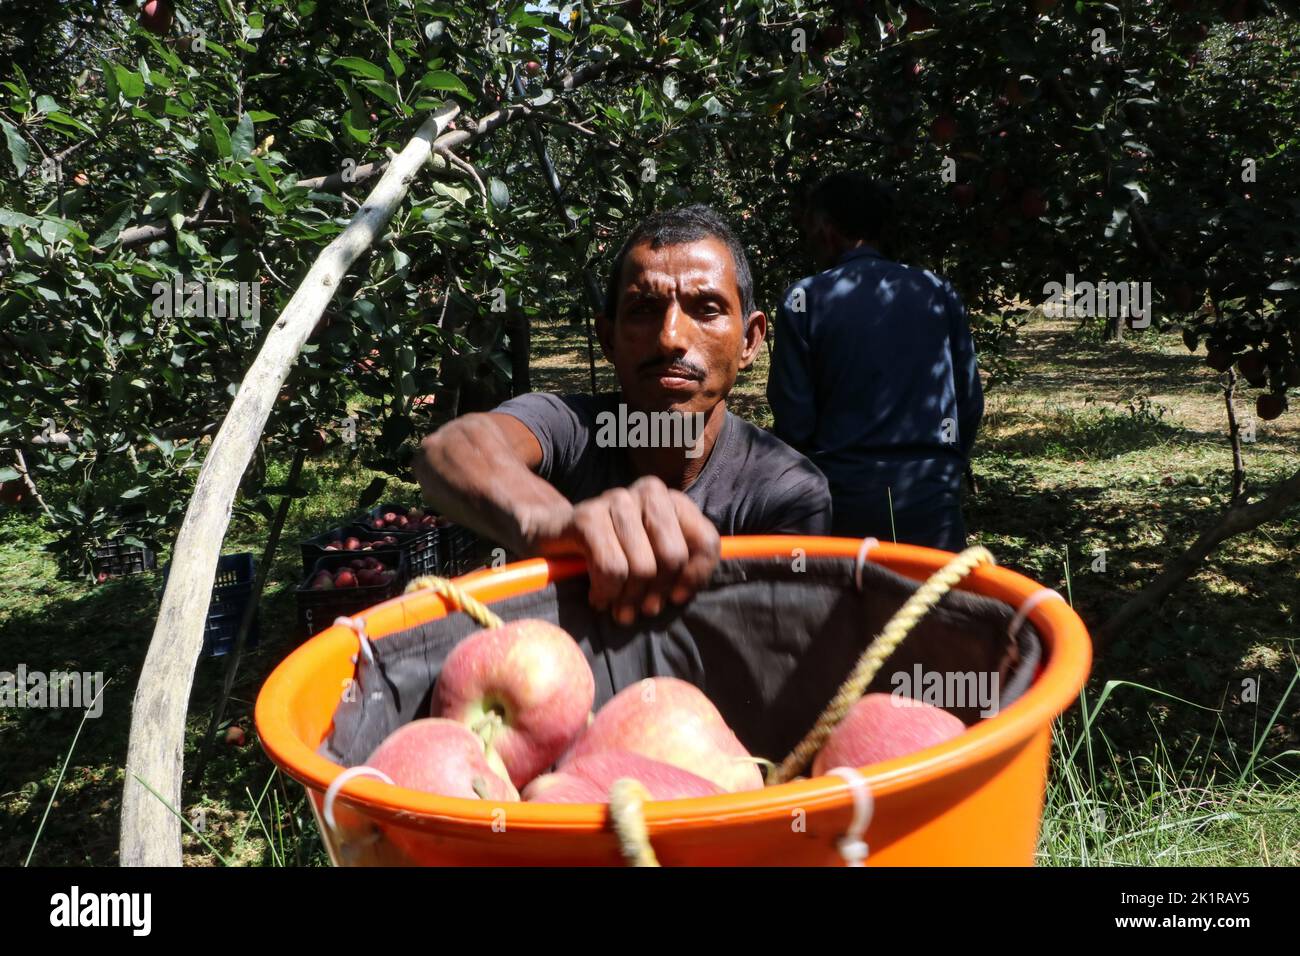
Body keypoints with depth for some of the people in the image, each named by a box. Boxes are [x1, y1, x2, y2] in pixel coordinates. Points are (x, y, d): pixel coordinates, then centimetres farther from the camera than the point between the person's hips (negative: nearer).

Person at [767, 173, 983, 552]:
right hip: (931, 499, 2)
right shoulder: (938, 293, 4)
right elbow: (970, 403, 6)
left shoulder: (805, 299, -4)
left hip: (844, 496, -2)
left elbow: (795, 419, -6)